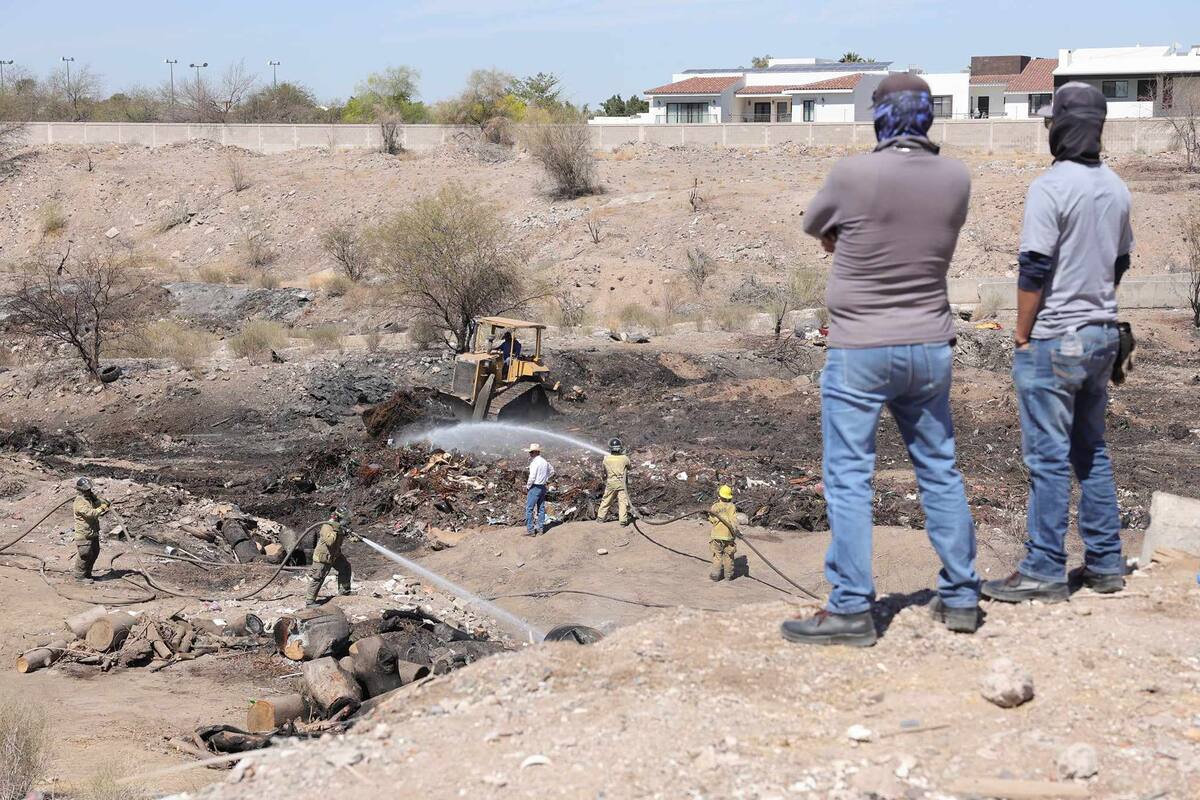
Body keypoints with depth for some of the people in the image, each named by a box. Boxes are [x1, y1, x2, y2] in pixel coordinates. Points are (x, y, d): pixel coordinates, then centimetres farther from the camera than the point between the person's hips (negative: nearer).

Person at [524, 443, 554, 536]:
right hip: (543, 487, 9)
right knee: (541, 509, 12)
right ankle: (540, 529, 16)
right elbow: (551, 471, 26)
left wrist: (527, 487, -7)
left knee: (529, 509, -3)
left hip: (535, 487, -9)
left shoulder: (535, 463, -18)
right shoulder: (545, 461, 9)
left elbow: (532, 477, -20)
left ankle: (530, 530, -5)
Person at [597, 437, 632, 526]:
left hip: (610, 483, 2)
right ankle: (623, 519, 1)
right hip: (622, 484, -2)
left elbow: (604, 471, 5)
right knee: (623, 501, 3)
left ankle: (601, 517, 26)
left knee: (606, 500, 16)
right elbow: (629, 467, 8)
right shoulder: (624, 458, -12)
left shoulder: (606, 459, -8)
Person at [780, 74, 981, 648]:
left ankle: (850, 610, 2)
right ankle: (960, 597, 22)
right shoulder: (955, 179, -2)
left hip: (859, 350, -5)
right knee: (940, 471, 15)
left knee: (848, 477, 1)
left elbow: (814, 227, 2)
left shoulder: (852, 175, -15)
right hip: (930, 348, 5)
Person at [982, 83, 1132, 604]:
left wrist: (1022, 335, -9)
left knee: (1048, 457, -3)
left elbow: (1035, 270, -18)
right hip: (1102, 336, 8)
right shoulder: (1116, 189, 8)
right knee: (1092, 452, 15)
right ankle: (1105, 565, 20)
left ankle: (1044, 572, 1)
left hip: (1053, 340, -8)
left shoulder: (1051, 187, -16)